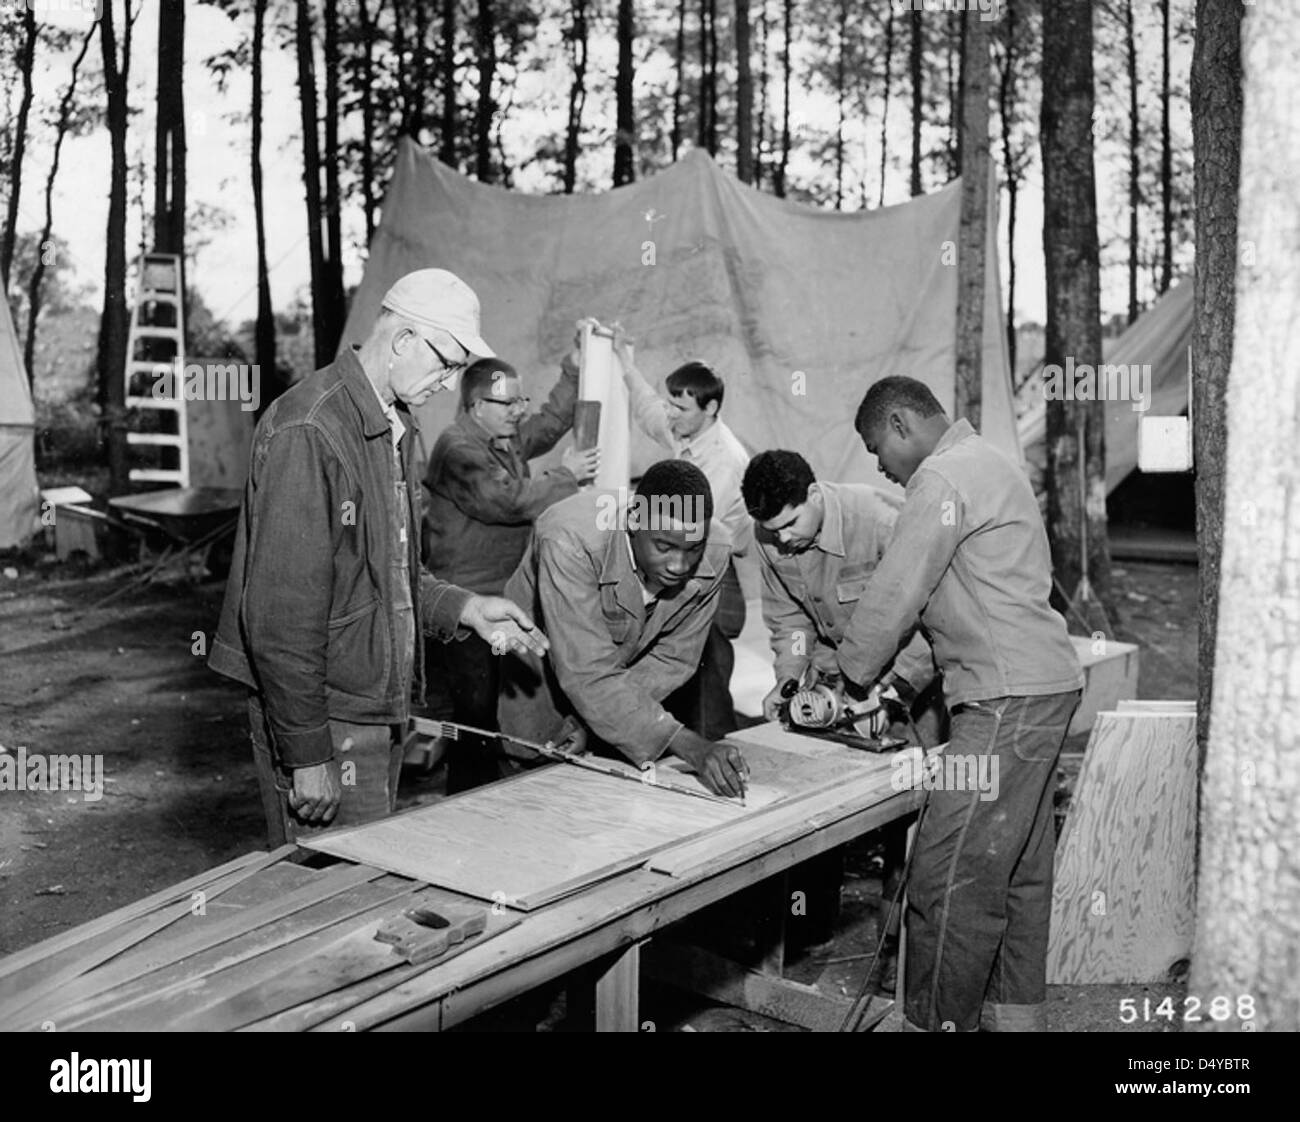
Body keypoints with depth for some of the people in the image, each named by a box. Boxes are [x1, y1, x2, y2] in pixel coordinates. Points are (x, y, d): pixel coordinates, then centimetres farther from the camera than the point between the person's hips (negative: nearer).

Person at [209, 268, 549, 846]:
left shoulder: (395, 426, 13)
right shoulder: (307, 431, -19)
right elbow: (282, 608, -22)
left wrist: (463, 607, 6)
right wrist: (308, 754, -21)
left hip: (378, 704, 9)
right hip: (323, 717, -9)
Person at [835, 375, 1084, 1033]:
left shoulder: (942, 479, -12)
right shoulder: (983, 463, 21)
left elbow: (894, 594, -13)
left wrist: (847, 674, 2)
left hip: (1008, 700, -11)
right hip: (1045, 687, 11)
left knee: (949, 877, -7)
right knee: (1019, 869, 16)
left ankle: (939, 1021, 1)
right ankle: (1014, 1012, 25)